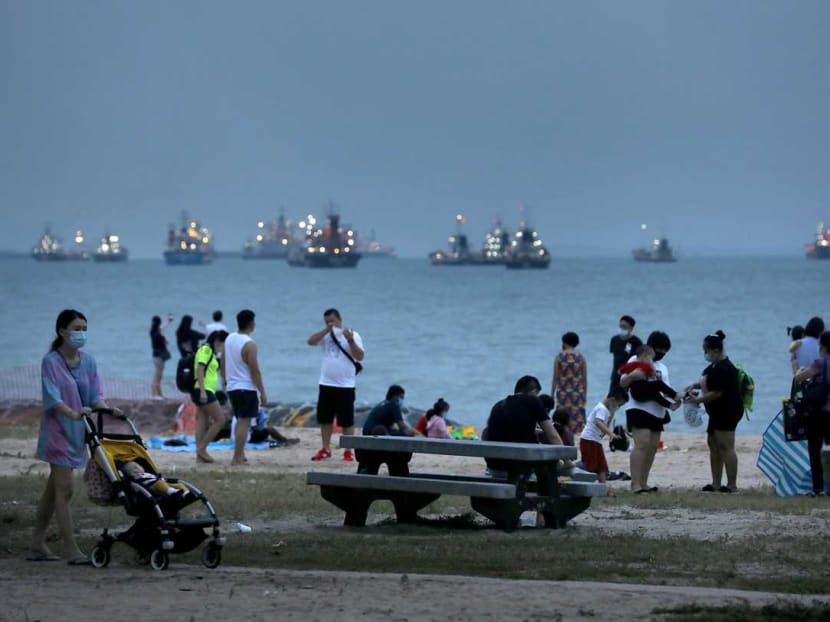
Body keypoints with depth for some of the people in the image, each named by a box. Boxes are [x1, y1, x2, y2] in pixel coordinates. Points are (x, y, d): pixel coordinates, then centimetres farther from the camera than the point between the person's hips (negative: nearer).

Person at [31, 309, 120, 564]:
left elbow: (95, 394, 5)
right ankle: (71, 551, -10)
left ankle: (38, 545, 22)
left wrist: (106, 409, -15)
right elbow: (52, 397, -20)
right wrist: (73, 413, -35)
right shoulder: (51, 361, -11)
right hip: (57, 430, -7)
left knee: (53, 490, 14)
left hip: (77, 432, 7)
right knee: (64, 489, -9)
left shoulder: (88, 361, 7)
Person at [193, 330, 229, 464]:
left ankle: (200, 455, 7)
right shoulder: (206, 350, -10)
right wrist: (202, 391, -24)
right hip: (204, 391, -10)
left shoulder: (211, 352, 20)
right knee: (220, 420, -9)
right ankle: (202, 448, -6)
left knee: (204, 424, 7)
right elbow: (199, 370, -18)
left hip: (206, 392, 10)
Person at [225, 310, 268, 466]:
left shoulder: (229, 339, 6)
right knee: (244, 422, -5)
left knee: (240, 421, 19)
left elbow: (223, 361, 16)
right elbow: (255, 371, -16)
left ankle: (240, 455, 23)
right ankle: (237, 459, -7)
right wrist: (263, 393, -11)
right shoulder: (249, 344, -17)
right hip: (246, 388, -8)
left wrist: (225, 380, 29)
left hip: (232, 387, 8)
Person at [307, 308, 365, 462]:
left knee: (347, 420, -2)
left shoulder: (352, 335, -3)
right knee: (325, 419, 9)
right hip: (326, 384, 5)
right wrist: (326, 330, -15)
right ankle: (325, 449, 18)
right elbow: (311, 341, -7)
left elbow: (360, 357, -10)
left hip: (345, 386, -4)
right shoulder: (326, 335, 8)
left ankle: (348, 451, 2)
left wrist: (350, 340, -23)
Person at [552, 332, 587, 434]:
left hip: (563, 393, -1)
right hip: (578, 393, 1)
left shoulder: (559, 357, -2)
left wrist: (552, 394, 4)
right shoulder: (581, 358, 2)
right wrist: (585, 394, 13)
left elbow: (555, 378, -2)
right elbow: (585, 379, 4)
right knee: (577, 416, 1)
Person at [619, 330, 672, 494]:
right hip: (639, 408, -7)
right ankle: (635, 483, -22)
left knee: (653, 447, 5)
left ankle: (643, 483, 11)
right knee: (642, 444, -19)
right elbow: (622, 384, -2)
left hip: (657, 411, 7)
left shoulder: (663, 367, 23)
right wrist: (631, 376, -23)